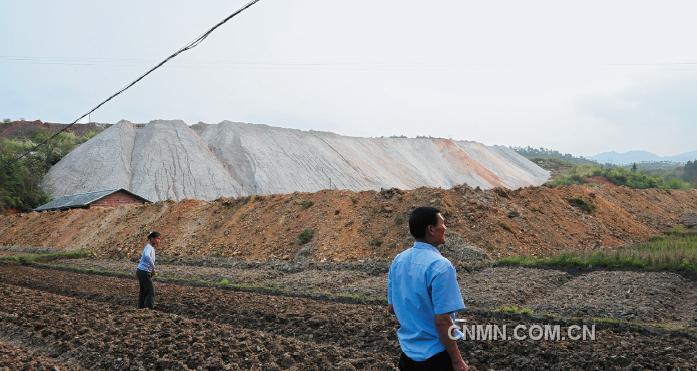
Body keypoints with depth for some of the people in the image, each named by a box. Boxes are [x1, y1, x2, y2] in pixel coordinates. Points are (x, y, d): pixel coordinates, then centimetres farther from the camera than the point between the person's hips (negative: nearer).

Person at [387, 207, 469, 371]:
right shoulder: (440, 265, -23)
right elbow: (442, 320, -23)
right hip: (436, 356, -6)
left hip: (407, 352, 6)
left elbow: (391, 308, 6)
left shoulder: (398, 261, -1)